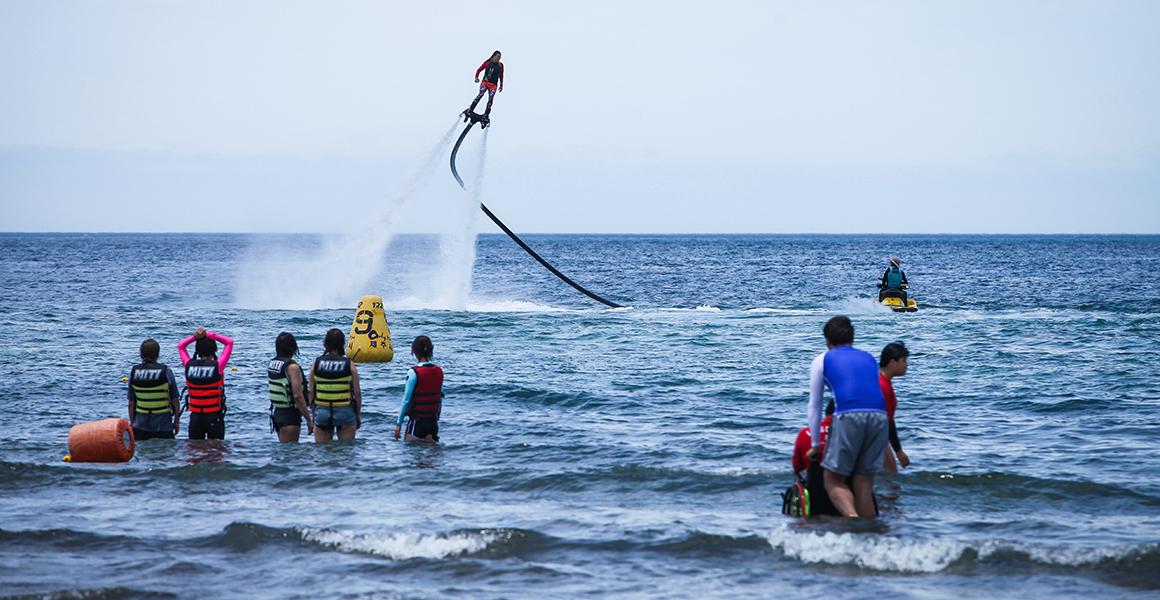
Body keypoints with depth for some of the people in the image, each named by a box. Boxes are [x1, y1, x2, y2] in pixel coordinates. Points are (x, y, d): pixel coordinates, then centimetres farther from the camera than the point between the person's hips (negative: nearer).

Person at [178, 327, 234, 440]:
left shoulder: (189, 366, -5)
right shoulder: (217, 366, -13)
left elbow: (180, 345, 12)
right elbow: (229, 342, -3)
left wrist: (195, 336, 0)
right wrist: (210, 335, -5)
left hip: (195, 416, 3)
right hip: (215, 416, -3)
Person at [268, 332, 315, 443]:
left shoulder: (271, 364, 7)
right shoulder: (292, 367, -18)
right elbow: (298, 396, -22)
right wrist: (309, 419, -17)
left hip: (276, 412, 8)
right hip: (290, 414, -8)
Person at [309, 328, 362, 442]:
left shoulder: (316, 364, 0)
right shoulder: (349, 365, -5)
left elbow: (311, 392, 2)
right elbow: (357, 392, -4)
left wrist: (313, 412, 13)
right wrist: (358, 416, 7)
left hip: (322, 411, 2)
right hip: (345, 412, -2)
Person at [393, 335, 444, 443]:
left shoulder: (414, 373, -13)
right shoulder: (439, 371, 2)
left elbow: (406, 400, -10)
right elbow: (440, 398, 8)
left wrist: (399, 423, -5)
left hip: (417, 421, -5)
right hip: (433, 421, 5)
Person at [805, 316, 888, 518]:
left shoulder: (822, 360, 21)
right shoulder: (869, 358, 30)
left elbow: (814, 407, 22)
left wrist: (815, 445, 31)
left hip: (849, 417, -3)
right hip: (879, 416, 4)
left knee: (833, 481, 3)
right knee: (864, 484, 10)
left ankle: (852, 517, -24)